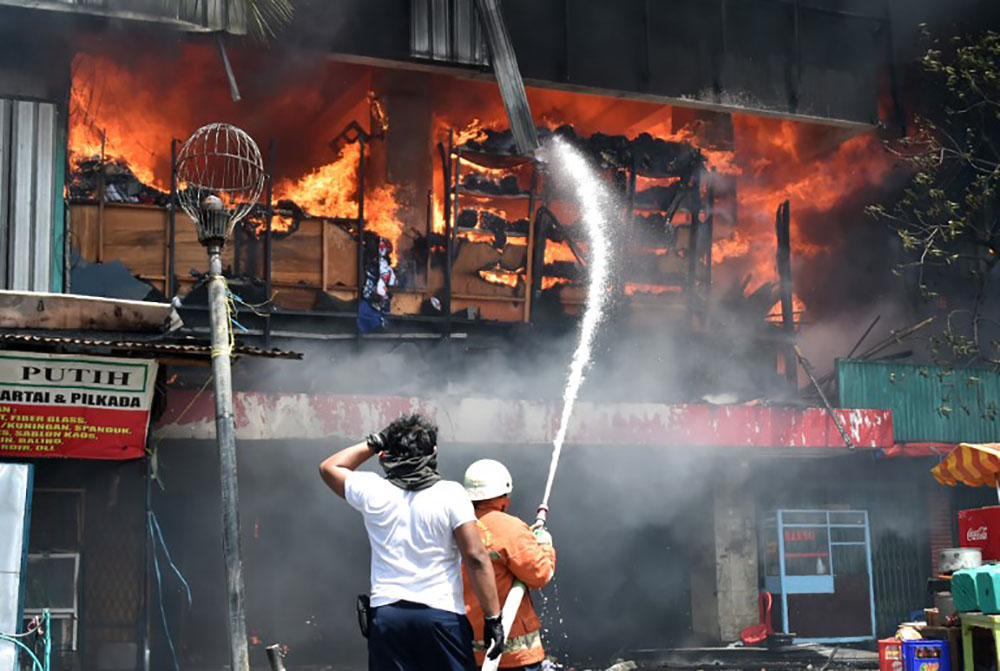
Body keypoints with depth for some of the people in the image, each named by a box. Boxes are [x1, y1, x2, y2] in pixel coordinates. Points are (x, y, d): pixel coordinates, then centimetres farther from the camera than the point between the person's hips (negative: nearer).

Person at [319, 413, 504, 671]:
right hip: (443, 614, -2)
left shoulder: (373, 492, 3)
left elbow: (329, 467, 23)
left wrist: (374, 443, 20)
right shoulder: (451, 494, -5)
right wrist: (493, 618, -7)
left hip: (386, 615, 3)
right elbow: (476, 557, -11)